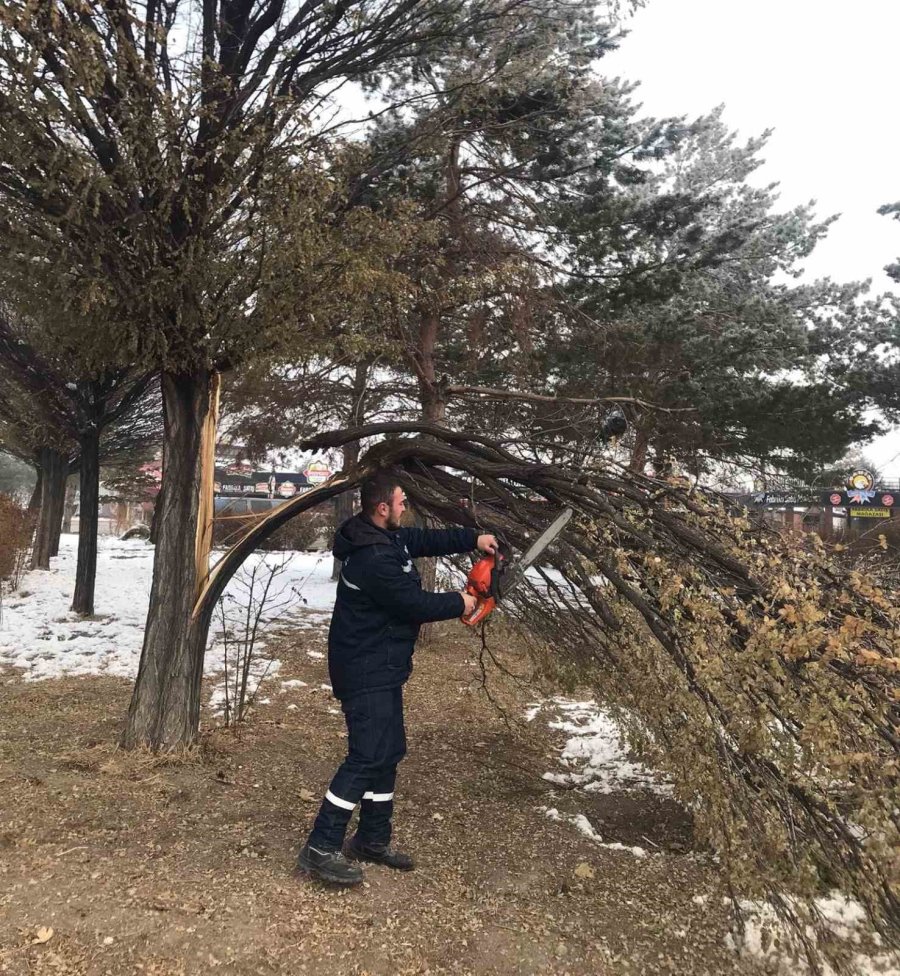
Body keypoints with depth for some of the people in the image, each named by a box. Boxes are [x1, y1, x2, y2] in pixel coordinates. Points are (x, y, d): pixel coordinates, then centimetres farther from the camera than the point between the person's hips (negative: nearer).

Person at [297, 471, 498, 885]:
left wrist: (473, 539, 12)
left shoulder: (386, 538, 7)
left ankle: (373, 839, 28)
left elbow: (424, 540, 20)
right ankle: (321, 848, 0)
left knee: (388, 753, 16)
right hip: (366, 674, -11)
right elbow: (414, 603, -20)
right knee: (367, 757, -8)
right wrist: (459, 603, -4)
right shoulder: (374, 559, -26)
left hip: (381, 670, 11)